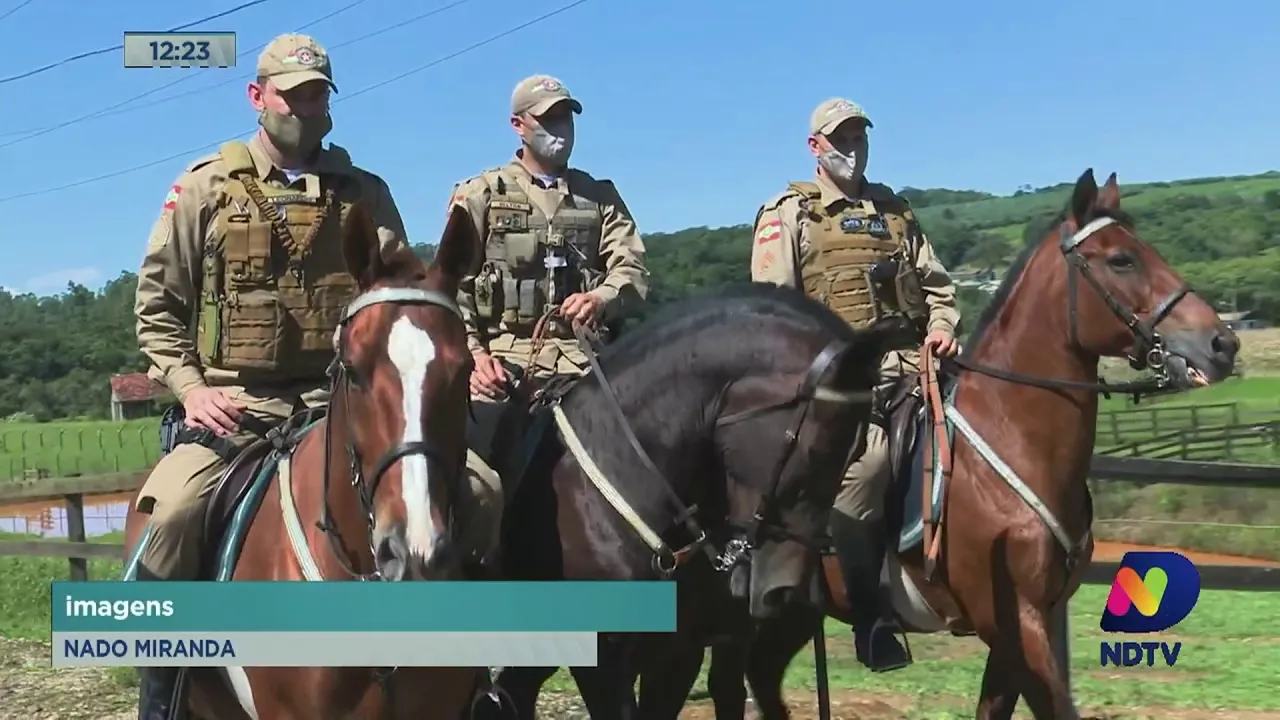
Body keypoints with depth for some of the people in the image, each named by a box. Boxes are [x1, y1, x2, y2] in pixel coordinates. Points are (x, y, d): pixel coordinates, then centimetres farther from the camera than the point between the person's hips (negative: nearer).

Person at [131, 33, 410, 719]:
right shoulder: (206, 187, 6)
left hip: (340, 402, 2)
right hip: (233, 403, -1)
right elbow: (156, 305, 7)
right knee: (170, 513, -26)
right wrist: (189, 388, -6)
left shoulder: (364, 193, 11)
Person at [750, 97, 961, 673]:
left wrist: (942, 327, 4)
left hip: (910, 359, 6)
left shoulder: (896, 210, 23)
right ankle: (871, 616, -13)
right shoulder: (788, 215, 7)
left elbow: (935, 283, 24)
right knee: (866, 459, -25)